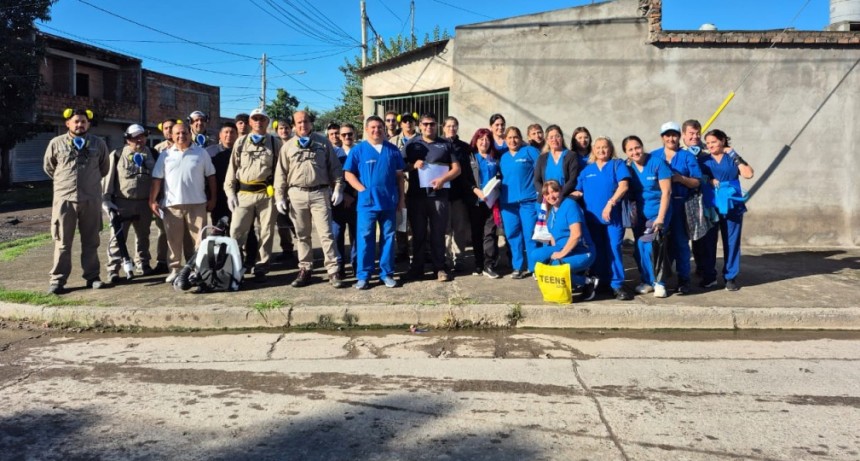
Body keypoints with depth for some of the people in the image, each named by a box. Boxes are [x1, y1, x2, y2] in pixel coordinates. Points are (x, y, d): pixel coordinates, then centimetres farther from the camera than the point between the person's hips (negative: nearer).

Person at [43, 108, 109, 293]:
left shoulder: (98, 143, 6)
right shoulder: (56, 143, 3)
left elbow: (104, 168, 18)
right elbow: (48, 167, 14)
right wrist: (64, 181, 16)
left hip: (91, 199, 1)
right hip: (64, 198, -1)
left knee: (91, 241, 8)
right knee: (62, 242, 2)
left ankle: (92, 276, 16)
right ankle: (58, 280, 6)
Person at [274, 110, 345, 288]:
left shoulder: (323, 143, 6)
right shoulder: (288, 146, 9)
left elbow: (335, 167, 7)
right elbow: (281, 174, 8)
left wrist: (338, 188, -2)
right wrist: (279, 197, 2)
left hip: (320, 193, -2)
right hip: (297, 194, 2)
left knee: (326, 233, -4)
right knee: (302, 235, 9)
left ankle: (333, 271, -2)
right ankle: (305, 270, 18)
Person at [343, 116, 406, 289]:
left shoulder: (393, 150, 9)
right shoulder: (358, 150, 1)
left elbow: (399, 175, 12)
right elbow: (348, 174, -1)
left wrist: (401, 198, 8)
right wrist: (363, 190, -11)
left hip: (389, 201, 3)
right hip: (367, 202, -2)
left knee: (388, 238, 7)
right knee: (365, 238, 0)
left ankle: (387, 273, 16)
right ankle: (363, 275, 6)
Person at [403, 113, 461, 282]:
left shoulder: (446, 145, 10)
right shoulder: (412, 144, 12)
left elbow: (456, 168, 6)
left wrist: (443, 179, -12)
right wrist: (413, 165, -8)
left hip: (439, 195, -1)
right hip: (416, 195, 1)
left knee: (438, 233, 2)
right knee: (418, 233, 5)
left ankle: (440, 268, 10)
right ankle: (417, 267, 13)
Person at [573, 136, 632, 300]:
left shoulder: (617, 165, 4)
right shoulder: (587, 170, 16)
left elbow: (623, 186, -9)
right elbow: (579, 192, 16)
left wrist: (610, 204, -18)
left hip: (612, 216, -4)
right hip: (592, 216, 4)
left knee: (613, 248, -10)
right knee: (597, 251, 10)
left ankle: (617, 285, -8)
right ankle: (601, 282, 20)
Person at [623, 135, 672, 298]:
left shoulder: (657, 163, -12)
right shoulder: (629, 168, 1)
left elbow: (666, 191, -13)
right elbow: (629, 193, 4)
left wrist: (660, 218, -16)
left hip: (658, 212, -4)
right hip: (640, 214, 5)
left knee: (650, 246, -14)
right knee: (640, 248, 4)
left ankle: (658, 283, 1)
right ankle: (647, 281, 20)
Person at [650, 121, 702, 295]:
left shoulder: (687, 156, 5)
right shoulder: (653, 156, 10)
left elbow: (696, 182, 1)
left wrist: (681, 178, -14)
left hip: (680, 205, -2)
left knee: (680, 241, -2)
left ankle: (683, 279, 5)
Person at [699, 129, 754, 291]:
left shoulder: (732, 159, 7)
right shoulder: (703, 160, 8)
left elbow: (748, 174, -6)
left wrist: (735, 156, -6)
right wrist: (708, 181, -15)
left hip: (732, 207, 0)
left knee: (731, 242, 2)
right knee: (708, 242, 3)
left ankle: (730, 277, 10)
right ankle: (709, 276, 13)